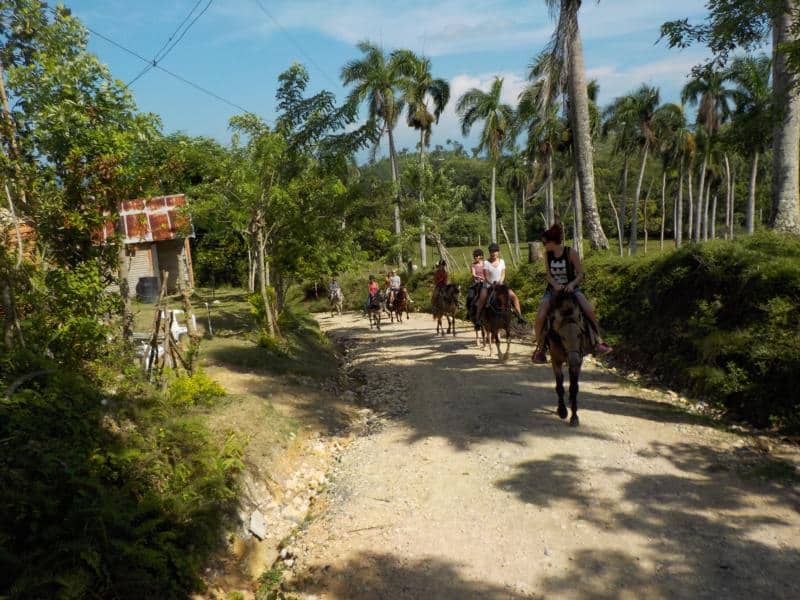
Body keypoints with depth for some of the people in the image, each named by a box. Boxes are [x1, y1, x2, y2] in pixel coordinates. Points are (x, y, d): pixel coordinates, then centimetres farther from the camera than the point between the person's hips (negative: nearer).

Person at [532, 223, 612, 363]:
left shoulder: (571, 253, -12)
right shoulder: (547, 254, -3)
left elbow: (580, 274, -9)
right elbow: (547, 274, -2)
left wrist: (572, 284, -27)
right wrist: (555, 285, -21)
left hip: (571, 288, -2)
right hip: (553, 289, 2)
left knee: (590, 311, -23)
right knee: (539, 318, -18)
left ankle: (599, 341, -7)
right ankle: (539, 348, -2)